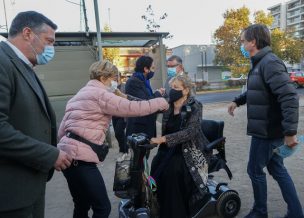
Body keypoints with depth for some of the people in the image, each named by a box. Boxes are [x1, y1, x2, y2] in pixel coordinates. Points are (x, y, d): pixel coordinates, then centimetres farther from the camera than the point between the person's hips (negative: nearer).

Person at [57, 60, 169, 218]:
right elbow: (131, 108, -14)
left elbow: (62, 129, 20)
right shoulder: (100, 94, -7)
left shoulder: (81, 94, 21)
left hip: (68, 153, 10)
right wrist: (160, 102, -3)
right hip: (80, 157, -10)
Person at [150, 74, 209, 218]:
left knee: (172, 170, -27)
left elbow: (190, 131, -26)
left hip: (190, 149, -5)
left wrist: (163, 139, -34)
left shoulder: (194, 107, -13)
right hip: (171, 148, 5)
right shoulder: (168, 105, 4)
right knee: (156, 166, -19)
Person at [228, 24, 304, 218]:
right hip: (269, 130, 9)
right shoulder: (260, 63, 11)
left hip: (267, 131, -9)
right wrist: (238, 101, 25)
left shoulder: (270, 63, -20)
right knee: (277, 170, 17)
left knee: (255, 170, 7)